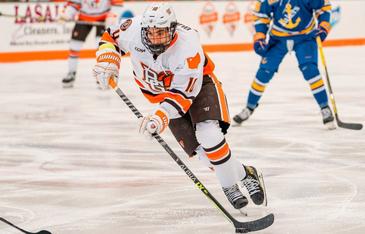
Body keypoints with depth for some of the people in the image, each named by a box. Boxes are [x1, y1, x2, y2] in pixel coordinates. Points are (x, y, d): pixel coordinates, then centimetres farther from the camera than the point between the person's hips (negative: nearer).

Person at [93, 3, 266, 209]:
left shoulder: (188, 46, -35)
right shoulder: (133, 30, -25)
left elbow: (184, 93, -33)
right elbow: (110, 38, -3)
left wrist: (162, 115, -44)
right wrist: (107, 59, -22)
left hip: (198, 82, -4)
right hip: (160, 90, 4)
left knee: (208, 134, -26)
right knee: (196, 146, -7)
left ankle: (238, 180, -8)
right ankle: (242, 173, 10)